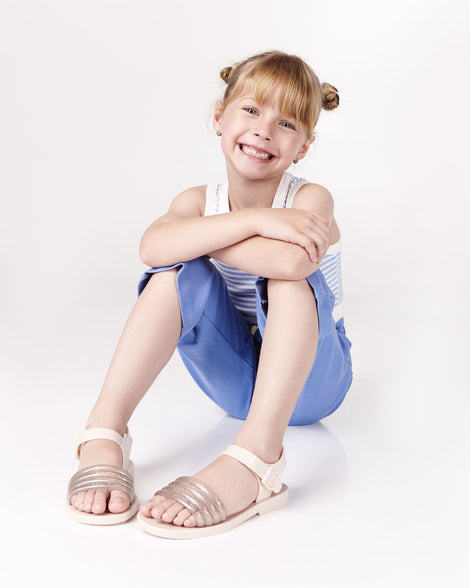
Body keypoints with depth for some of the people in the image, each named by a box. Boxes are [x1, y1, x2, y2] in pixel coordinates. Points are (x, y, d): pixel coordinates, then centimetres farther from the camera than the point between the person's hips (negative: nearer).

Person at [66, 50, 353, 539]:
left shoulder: (310, 201, -15)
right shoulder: (199, 202, -5)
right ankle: (104, 432, -30)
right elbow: (153, 247, -30)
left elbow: (291, 262, -40)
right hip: (236, 378, 3)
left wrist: (199, 235, -26)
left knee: (289, 276, -32)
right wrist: (256, 220, -36)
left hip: (307, 378, -2)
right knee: (182, 271, -23)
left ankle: (255, 458, -48)